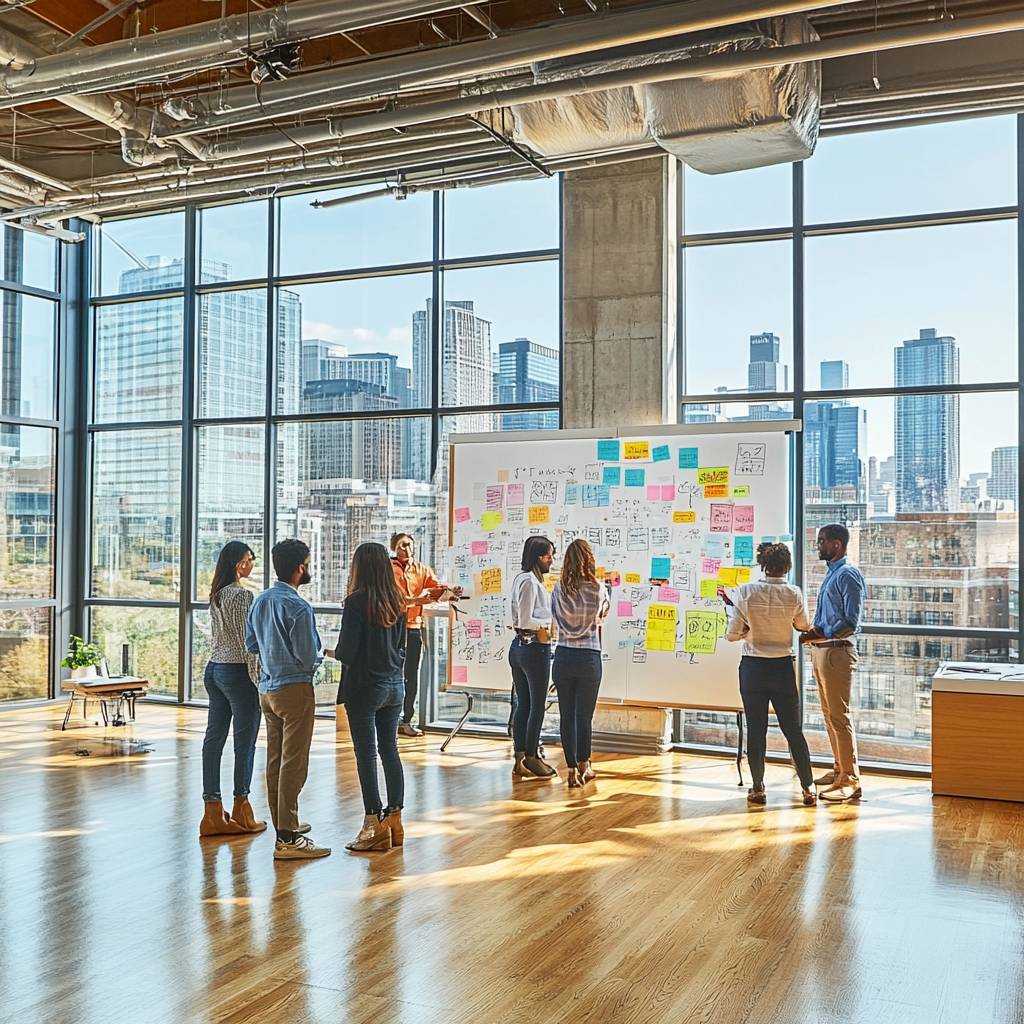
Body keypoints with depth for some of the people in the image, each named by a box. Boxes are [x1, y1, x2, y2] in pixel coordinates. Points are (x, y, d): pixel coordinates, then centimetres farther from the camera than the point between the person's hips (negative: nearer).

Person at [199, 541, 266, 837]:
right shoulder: (243, 595, -15)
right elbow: (247, 641, -16)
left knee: (214, 738, 7)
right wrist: (258, 679, -11)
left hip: (214, 669, 9)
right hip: (237, 671, -8)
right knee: (245, 742, 2)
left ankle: (212, 812, 11)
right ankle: (241, 811, 10)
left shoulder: (216, 594, 11)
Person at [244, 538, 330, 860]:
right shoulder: (298, 607, -20)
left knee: (274, 761, 15)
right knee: (293, 764, -4)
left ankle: (283, 824, 28)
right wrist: (320, 657, 3)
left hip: (267, 688, 9)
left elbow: (250, 644, 14)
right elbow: (309, 657, -17)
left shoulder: (260, 601, 6)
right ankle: (288, 839, -1)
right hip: (294, 689, -9)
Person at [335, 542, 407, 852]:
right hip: (394, 684, 6)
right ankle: (394, 820, 19)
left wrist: (335, 653, 6)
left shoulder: (357, 600, -14)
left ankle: (375, 827, 4)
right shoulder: (397, 601, 5)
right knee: (390, 750, 13)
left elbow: (346, 651, -14)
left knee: (366, 754, 0)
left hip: (364, 686, -6)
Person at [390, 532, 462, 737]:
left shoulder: (422, 569, 13)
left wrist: (449, 590, -28)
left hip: (414, 627, 5)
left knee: (412, 676, 9)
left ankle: (406, 721, 18)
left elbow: (436, 586, -5)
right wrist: (417, 600, -30)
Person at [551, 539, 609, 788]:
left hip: (563, 656, 1)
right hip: (589, 658, -1)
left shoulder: (558, 589, -4)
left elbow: (555, 618, 8)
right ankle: (583, 766, 23)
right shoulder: (598, 589, -6)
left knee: (566, 715, 7)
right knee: (585, 715, 9)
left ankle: (572, 770, 10)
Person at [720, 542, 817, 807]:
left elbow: (732, 634, -10)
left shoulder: (745, 592, -11)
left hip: (753, 667, -1)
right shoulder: (794, 594, -8)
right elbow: (804, 626, 9)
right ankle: (808, 788, 15)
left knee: (756, 730, 8)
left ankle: (757, 789, 14)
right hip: (783, 668, 1)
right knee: (793, 729, 11)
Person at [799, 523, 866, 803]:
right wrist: (813, 632, 8)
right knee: (829, 714, 15)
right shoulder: (831, 573, 16)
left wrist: (820, 635, -23)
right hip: (821, 651, 10)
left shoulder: (848, 575, -14)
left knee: (839, 716, -7)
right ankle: (839, 769, 26)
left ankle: (850, 781, -3)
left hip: (837, 652, -10)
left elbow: (851, 623, -20)